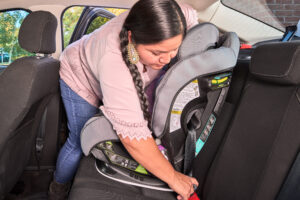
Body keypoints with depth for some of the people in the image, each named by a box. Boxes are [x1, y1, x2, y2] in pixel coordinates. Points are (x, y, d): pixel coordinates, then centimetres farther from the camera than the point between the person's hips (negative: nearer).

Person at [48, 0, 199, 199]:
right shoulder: (114, 60, -49)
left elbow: (192, 16, -6)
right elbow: (132, 135, -47)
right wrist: (173, 178, -39)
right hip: (82, 76, -5)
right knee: (80, 142, -2)